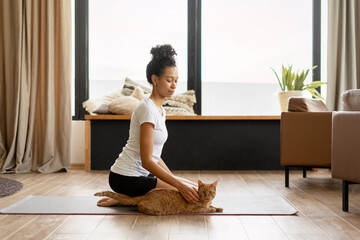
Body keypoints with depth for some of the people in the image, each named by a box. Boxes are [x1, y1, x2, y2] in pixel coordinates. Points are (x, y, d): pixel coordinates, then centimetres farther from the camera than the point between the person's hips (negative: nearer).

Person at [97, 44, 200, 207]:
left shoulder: (159, 109, 12)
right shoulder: (148, 108, -18)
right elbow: (146, 161, -23)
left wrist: (175, 179, 9)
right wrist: (179, 185, -26)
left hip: (141, 174, 10)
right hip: (127, 178, -10)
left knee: (195, 189, 11)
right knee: (193, 195, -15)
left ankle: (130, 197, 9)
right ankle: (127, 199, -6)